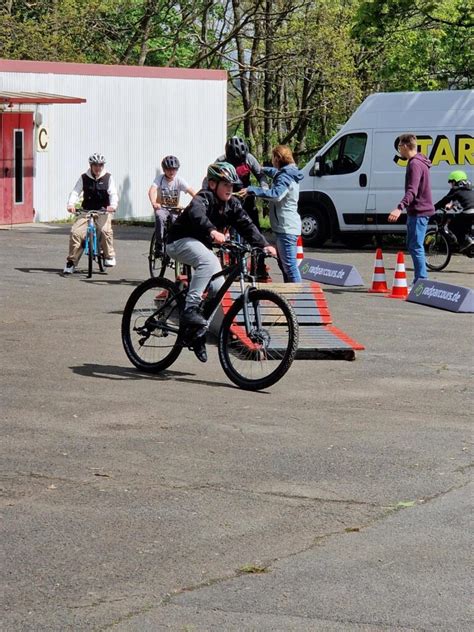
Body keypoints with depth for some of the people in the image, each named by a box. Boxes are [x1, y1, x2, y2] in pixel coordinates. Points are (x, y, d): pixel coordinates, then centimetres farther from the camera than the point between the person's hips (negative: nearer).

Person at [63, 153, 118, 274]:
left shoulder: (108, 178, 1)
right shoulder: (84, 178, 3)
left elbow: (113, 193, -9)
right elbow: (75, 191, -5)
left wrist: (113, 205, -30)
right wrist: (71, 204, -25)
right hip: (87, 210, 1)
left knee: (105, 230, -29)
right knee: (75, 232, -16)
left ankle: (109, 256, -8)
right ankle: (71, 261, -4)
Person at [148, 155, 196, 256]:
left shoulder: (179, 180, -7)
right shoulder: (160, 178, -10)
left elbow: (191, 191, -20)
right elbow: (152, 190, -27)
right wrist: (154, 203, -47)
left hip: (175, 209, 2)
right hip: (161, 207, -2)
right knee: (160, 217, -33)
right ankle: (159, 245, -24)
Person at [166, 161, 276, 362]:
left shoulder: (232, 204, 0)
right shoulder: (204, 198, -21)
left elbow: (246, 225, -8)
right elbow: (197, 213, -43)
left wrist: (264, 245, -24)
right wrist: (212, 232, -62)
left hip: (202, 246, 8)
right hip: (180, 242, -8)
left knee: (219, 289, -5)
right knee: (209, 261, -36)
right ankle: (190, 309, -36)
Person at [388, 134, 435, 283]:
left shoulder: (415, 164, -17)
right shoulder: (417, 162, 17)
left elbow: (412, 190, -29)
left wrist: (400, 208, -40)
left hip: (419, 211, -11)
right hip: (416, 211, 11)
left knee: (416, 247, -11)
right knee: (412, 246, 15)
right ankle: (419, 281, 18)